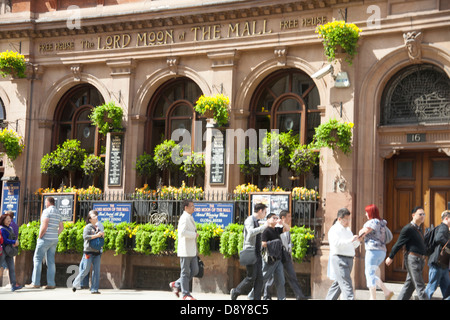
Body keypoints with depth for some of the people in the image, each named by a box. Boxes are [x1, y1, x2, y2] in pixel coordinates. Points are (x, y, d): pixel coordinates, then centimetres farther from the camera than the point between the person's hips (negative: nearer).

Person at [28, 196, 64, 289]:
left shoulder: (47, 211, -11)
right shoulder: (58, 213, 14)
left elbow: (44, 226, -19)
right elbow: (61, 227, 18)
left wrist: (40, 236, -10)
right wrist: (56, 235, 15)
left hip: (45, 239, -7)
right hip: (54, 240, 7)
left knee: (37, 259, -1)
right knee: (51, 261, 6)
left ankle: (35, 282, -5)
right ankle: (51, 283, 3)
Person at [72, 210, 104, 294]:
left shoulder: (98, 228, 14)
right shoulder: (88, 227, -4)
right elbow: (85, 236, -19)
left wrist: (102, 234, 3)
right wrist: (96, 235, -18)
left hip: (97, 252, 6)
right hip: (88, 252, -6)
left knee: (96, 271, 1)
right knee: (85, 270, -2)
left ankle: (94, 289, 4)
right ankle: (75, 284, 18)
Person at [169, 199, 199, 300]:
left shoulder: (190, 218, 18)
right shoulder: (184, 218, -13)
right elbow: (182, 232, -25)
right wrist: (194, 234, -16)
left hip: (192, 250, 9)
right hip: (185, 250, -9)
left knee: (194, 271, 8)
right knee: (185, 272, -2)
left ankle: (176, 284, 19)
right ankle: (186, 294, 3)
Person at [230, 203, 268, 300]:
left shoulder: (257, 222, 17)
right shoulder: (249, 220, -9)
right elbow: (251, 232, -28)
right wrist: (264, 226, -24)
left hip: (257, 253, 8)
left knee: (259, 277, 2)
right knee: (251, 277, -8)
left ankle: (257, 298, 3)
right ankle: (235, 292, 11)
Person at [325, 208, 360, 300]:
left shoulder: (347, 230, 20)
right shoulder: (334, 230, -6)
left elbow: (354, 246, 21)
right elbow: (336, 243, -22)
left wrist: (357, 240, 0)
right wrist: (350, 240, -27)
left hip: (349, 259, 8)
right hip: (339, 259, -8)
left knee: (337, 284, 12)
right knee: (346, 284, -15)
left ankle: (329, 298, 21)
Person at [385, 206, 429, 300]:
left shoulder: (418, 229, 18)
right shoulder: (408, 229, -11)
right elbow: (399, 244, -8)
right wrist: (390, 257, -5)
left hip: (419, 260, 9)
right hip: (412, 259, -9)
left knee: (409, 285, 11)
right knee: (420, 286, -9)